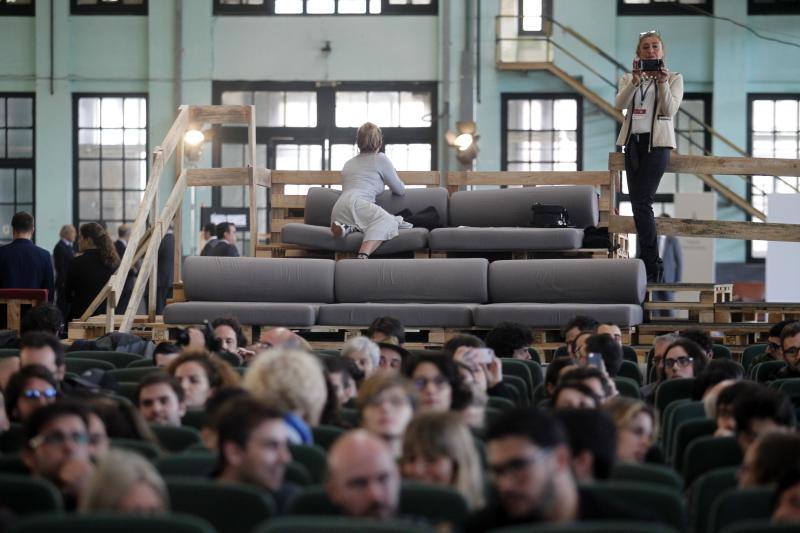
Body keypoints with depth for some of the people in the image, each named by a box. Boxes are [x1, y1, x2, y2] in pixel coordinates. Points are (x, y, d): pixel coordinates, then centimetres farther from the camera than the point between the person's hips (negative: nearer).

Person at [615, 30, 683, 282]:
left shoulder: (674, 78, 5)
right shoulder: (629, 79, 13)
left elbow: (670, 110, -9)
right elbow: (620, 104, -5)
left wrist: (662, 83, -21)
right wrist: (634, 82, -20)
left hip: (656, 142, -5)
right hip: (633, 141, 5)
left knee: (642, 202, -16)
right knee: (638, 202, 3)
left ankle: (652, 267, -14)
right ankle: (649, 264, 9)